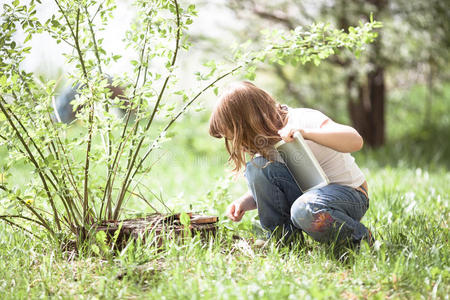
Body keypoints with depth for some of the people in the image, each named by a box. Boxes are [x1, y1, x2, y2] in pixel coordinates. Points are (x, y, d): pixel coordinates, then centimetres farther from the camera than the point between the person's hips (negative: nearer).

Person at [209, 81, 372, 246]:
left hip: (350, 194, -6)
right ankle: (283, 236, -6)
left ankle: (361, 237, -11)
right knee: (257, 167, -15)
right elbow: (264, 188, 11)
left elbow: (356, 141, -33)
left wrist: (306, 133, -42)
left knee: (305, 210, -39)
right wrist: (244, 201, -10)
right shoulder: (269, 139, 2)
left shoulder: (303, 120, -20)